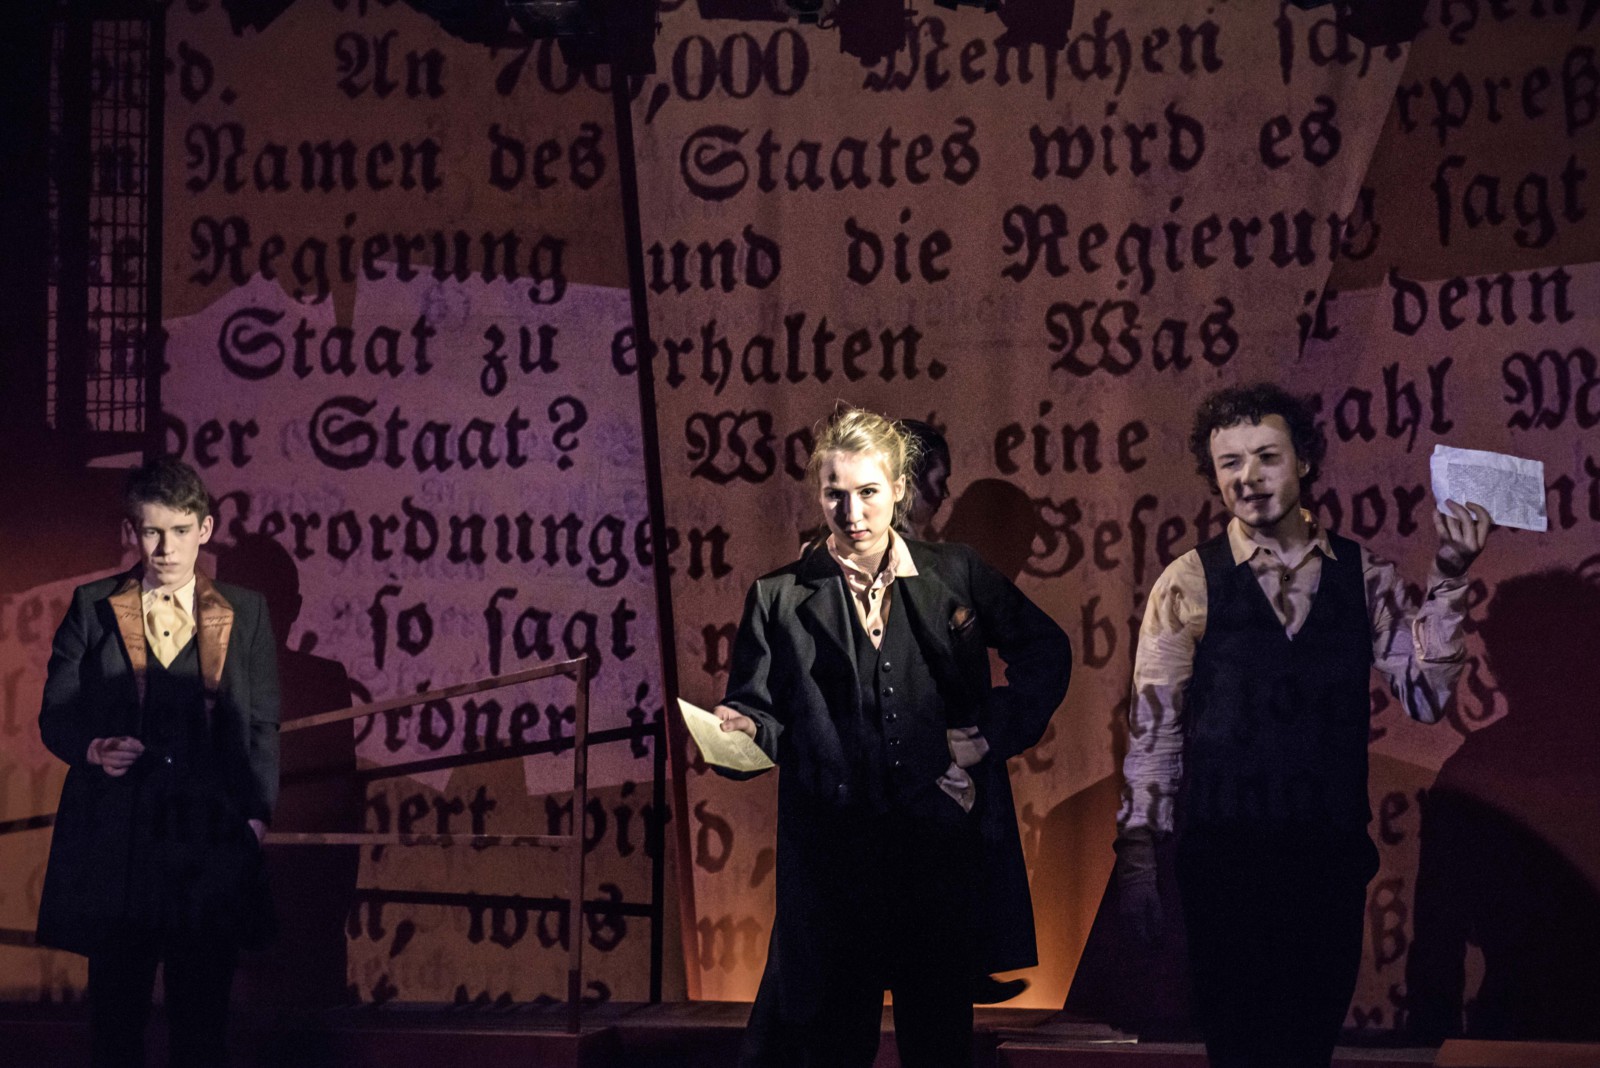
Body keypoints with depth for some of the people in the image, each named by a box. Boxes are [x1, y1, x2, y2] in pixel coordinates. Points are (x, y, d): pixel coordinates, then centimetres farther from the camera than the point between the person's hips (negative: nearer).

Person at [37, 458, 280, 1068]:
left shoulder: (245, 615, 9)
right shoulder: (92, 609, 7)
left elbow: (262, 725, 7)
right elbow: (55, 714, 8)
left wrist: (256, 814, -4)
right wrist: (94, 749, -13)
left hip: (212, 841, 0)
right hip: (115, 840, 0)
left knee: (203, 1019, 4)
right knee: (115, 1013, 5)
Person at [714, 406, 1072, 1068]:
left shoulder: (957, 577, 5)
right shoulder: (780, 597, 2)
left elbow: (1046, 653, 12)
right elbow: (759, 707, 0)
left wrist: (991, 735, 2)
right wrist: (742, 727, -22)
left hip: (941, 843, 1)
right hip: (833, 856, -1)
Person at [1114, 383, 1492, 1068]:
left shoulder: (1364, 576, 4)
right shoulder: (1190, 583, -5)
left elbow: (1424, 695, -1)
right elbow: (1152, 726, -4)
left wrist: (1449, 580, -10)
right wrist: (1136, 855, -6)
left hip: (1333, 856, 3)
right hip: (1224, 852, -3)